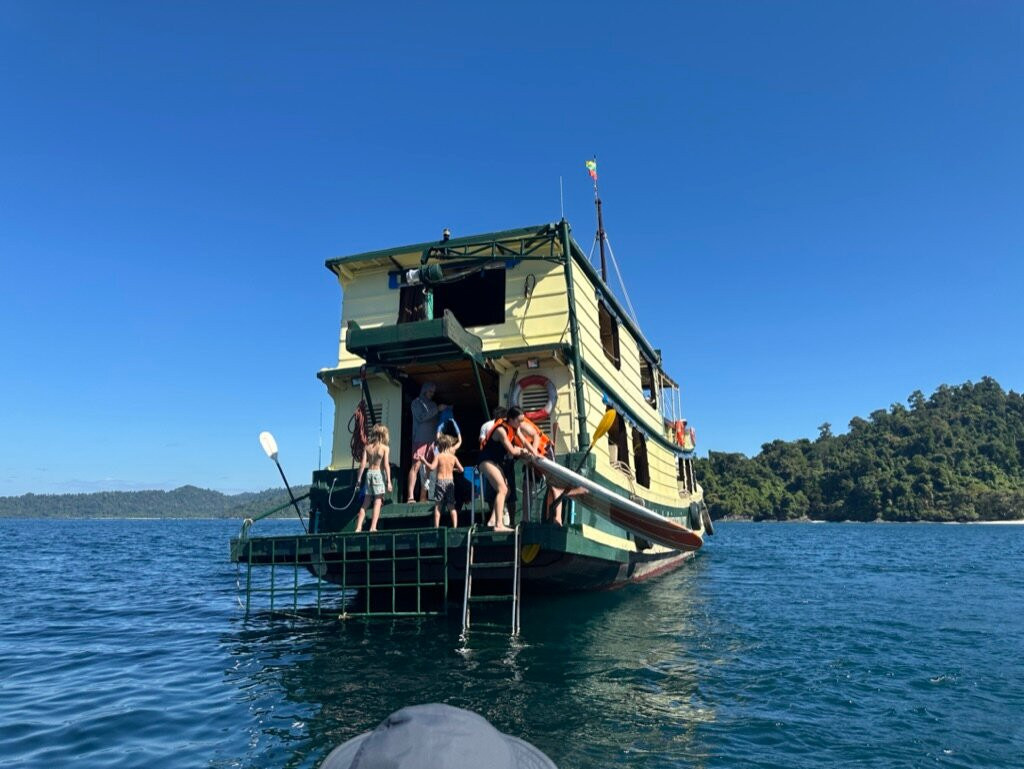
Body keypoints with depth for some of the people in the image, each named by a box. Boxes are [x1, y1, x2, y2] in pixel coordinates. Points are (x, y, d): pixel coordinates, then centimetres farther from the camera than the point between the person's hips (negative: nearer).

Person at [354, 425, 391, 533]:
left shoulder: (367, 447, 6)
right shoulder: (385, 448, -4)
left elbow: (363, 463, 2)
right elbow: (386, 465, -10)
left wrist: (359, 478, 8)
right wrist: (389, 481, -10)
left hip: (369, 473, 4)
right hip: (379, 474, -4)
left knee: (365, 502, 11)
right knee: (378, 502, 0)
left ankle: (358, 527, 9)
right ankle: (373, 527, -6)